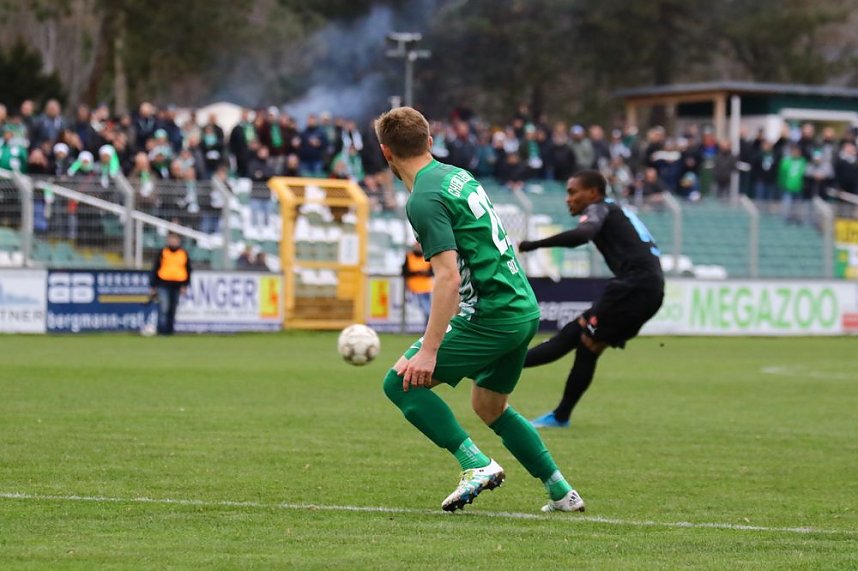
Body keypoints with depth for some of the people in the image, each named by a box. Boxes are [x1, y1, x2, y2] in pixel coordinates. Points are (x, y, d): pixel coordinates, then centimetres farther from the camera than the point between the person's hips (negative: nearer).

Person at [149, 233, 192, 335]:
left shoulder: (184, 254, 9)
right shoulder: (162, 252, 5)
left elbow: (188, 270, 13)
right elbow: (155, 268, 6)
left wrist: (184, 285, 4)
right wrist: (153, 285, 3)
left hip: (177, 285, 3)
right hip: (163, 284, -3)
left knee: (173, 309, 6)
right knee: (164, 308, -14)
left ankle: (169, 330, 12)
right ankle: (162, 330, -15)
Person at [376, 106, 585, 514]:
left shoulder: (425, 200, -14)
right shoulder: (459, 176, 14)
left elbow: (449, 277, -21)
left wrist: (428, 350, -22)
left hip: (492, 317, -9)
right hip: (524, 308, 9)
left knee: (401, 382, -6)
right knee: (490, 408, 24)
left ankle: (476, 465, -11)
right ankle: (562, 493, 24)